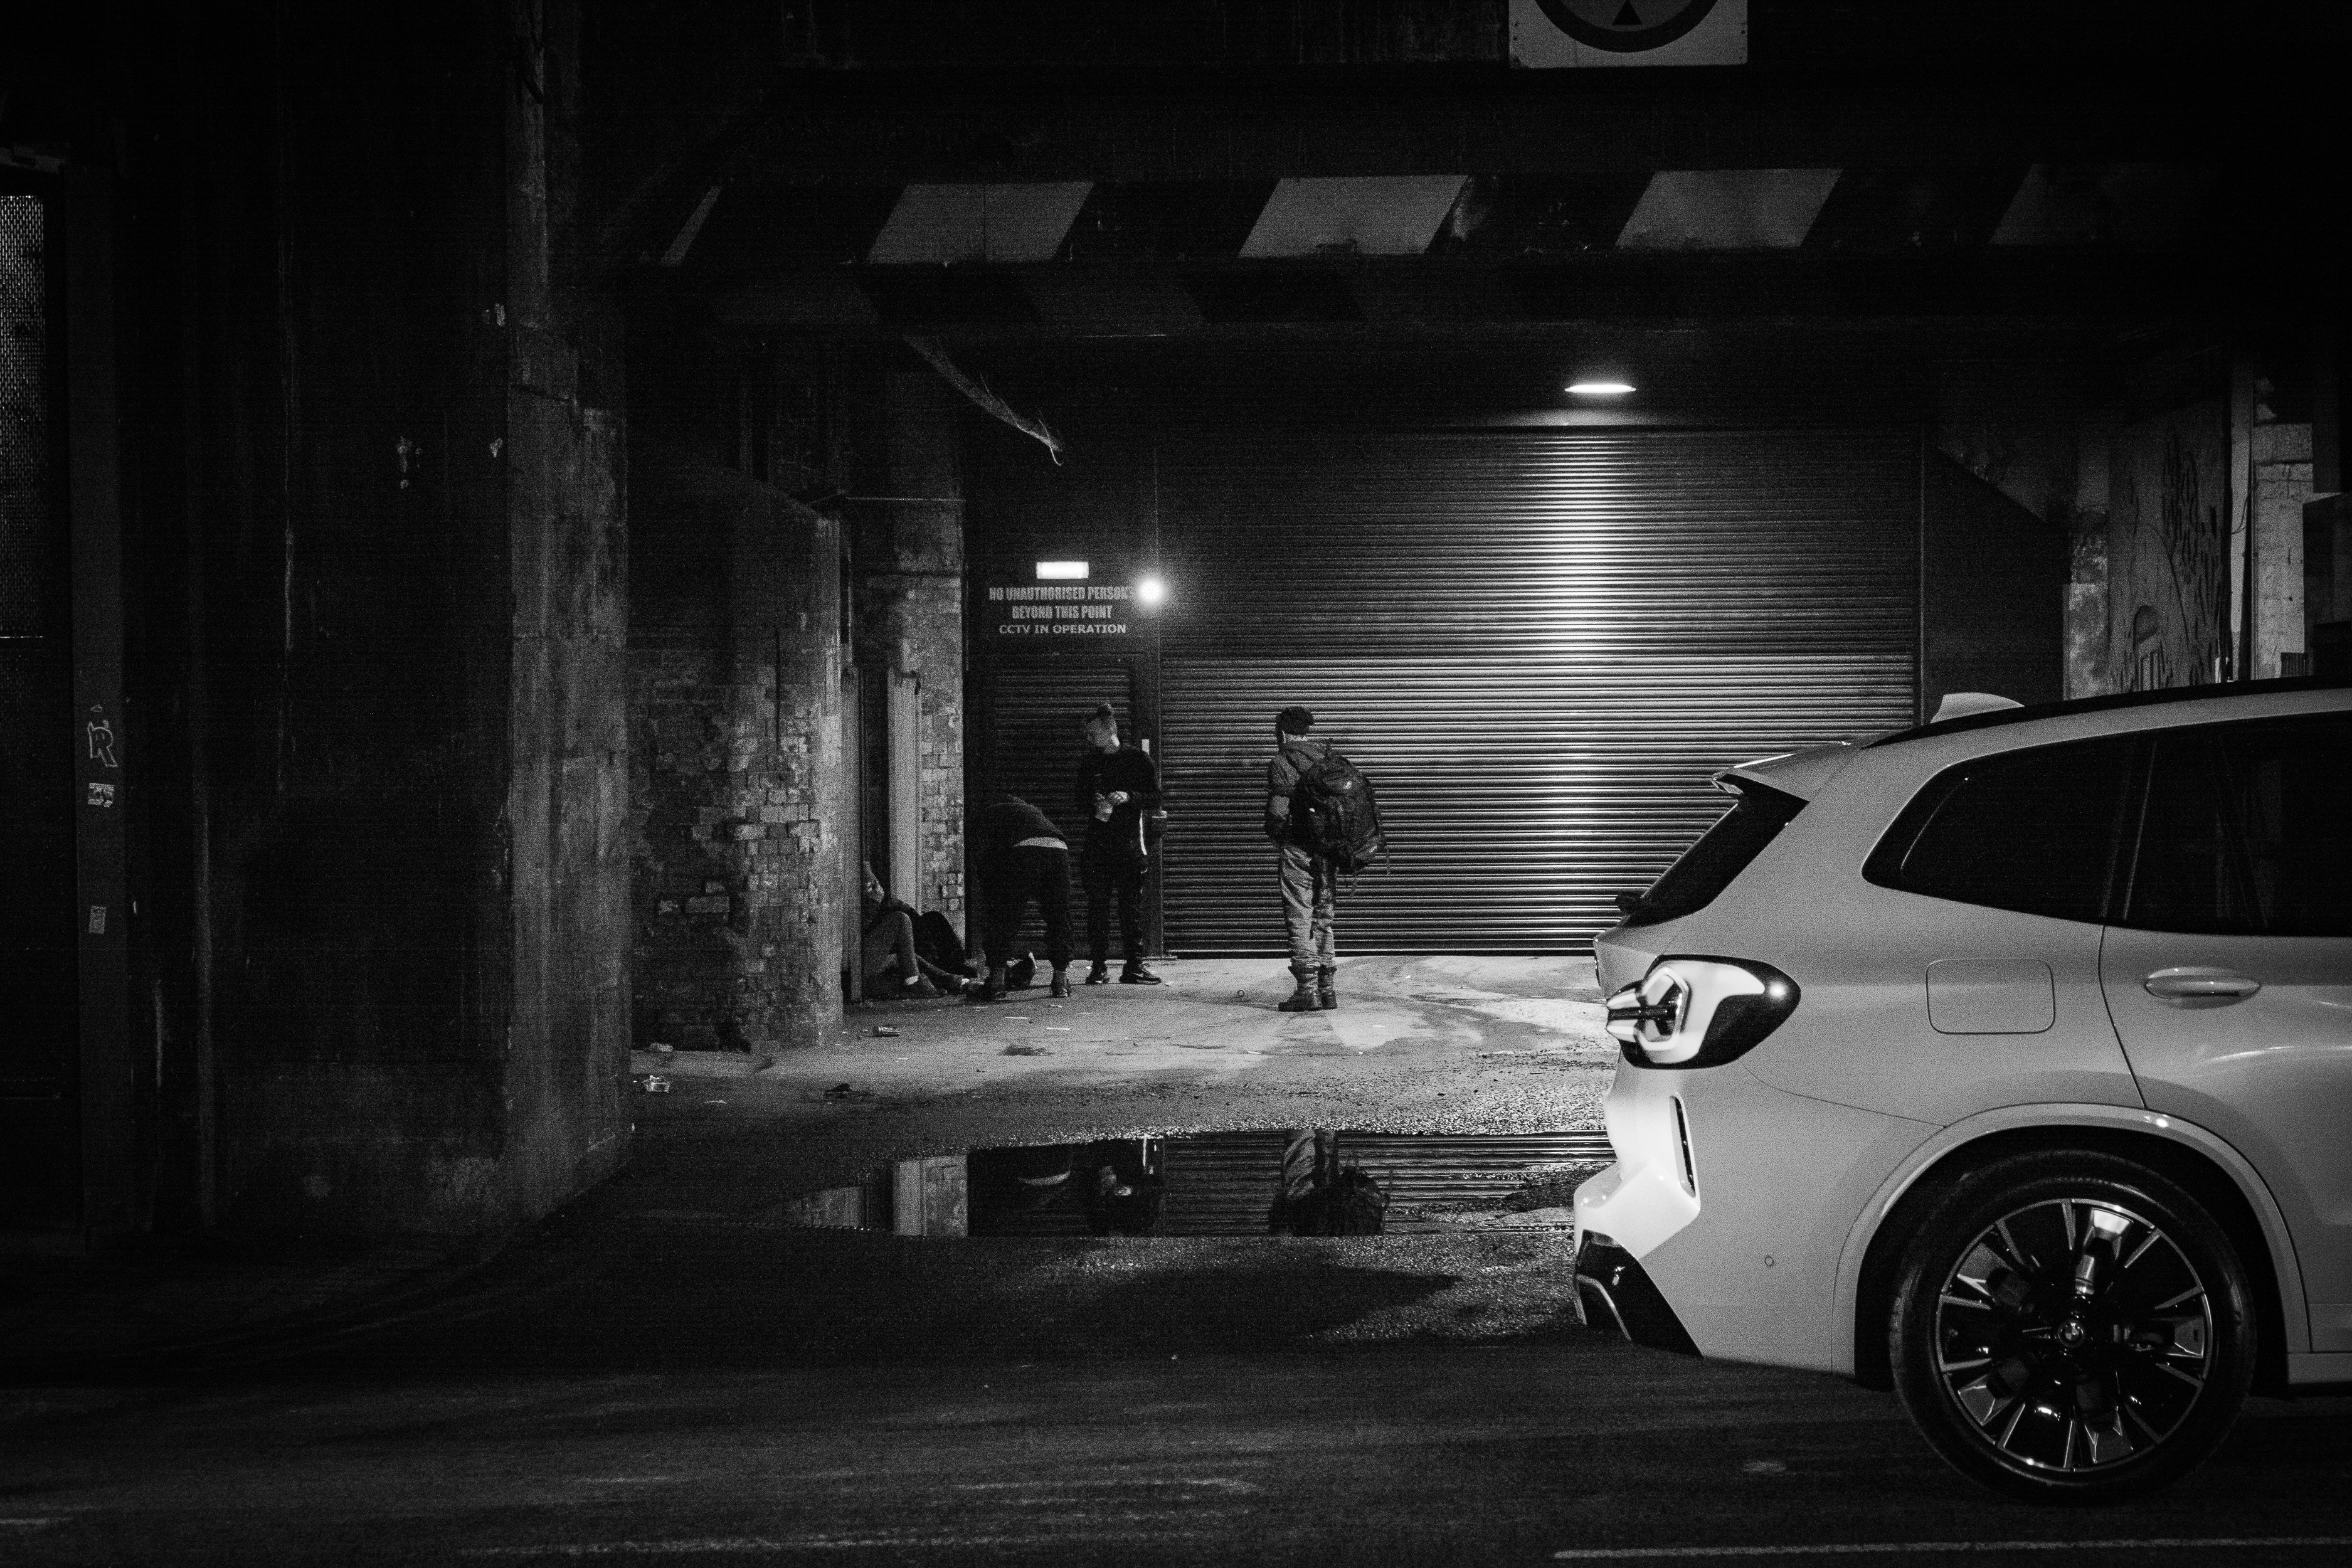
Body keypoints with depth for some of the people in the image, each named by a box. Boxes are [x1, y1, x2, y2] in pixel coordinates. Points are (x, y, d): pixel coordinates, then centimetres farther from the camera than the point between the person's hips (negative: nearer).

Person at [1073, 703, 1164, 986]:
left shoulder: (1139, 760, 4)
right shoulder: (1089, 764, 13)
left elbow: (1155, 797, 1)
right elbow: (1081, 801, 17)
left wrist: (1128, 797, -15)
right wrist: (1095, 805, -5)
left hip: (1130, 843, -2)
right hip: (1097, 843, 2)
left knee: (1132, 904, -2)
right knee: (1097, 905, -2)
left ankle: (1134, 965, 2)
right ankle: (1099, 966, 0)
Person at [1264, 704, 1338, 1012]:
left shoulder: (1280, 764, -7)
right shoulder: (1330, 758, 10)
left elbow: (1277, 810, -12)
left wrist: (1276, 837, 6)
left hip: (1297, 848, -5)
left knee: (1299, 919, -2)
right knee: (1323, 918, 13)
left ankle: (1308, 990, -7)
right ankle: (1328, 988, 13)